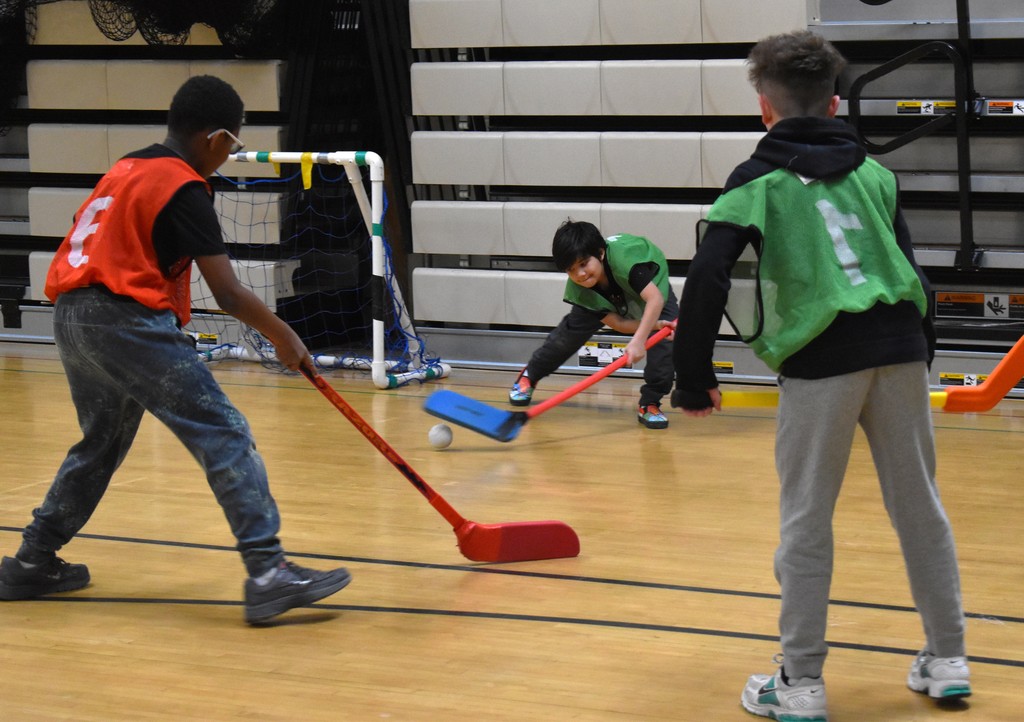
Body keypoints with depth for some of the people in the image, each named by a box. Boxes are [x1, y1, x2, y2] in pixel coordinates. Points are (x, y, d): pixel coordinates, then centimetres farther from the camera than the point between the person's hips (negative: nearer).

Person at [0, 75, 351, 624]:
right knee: (224, 435, -10)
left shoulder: (127, 168, 18)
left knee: (101, 444, 26)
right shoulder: (184, 189, -7)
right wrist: (283, 337, 0)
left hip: (71, 312, 9)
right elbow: (228, 294, -11)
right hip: (127, 317, -9)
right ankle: (267, 573, -19)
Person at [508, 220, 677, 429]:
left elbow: (655, 299, -53)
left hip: (651, 285, -3)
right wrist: (652, 325, -41)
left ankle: (650, 404, -11)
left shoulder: (623, 257, -48)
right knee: (572, 330, -5)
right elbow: (617, 323, -27)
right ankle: (529, 376, 22)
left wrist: (639, 340, -62)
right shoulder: (577, 288, -30)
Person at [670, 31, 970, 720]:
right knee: (920, 506, 13)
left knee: (807, 521, 3)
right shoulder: (874, 172, 17)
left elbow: (708, 279, -7)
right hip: (900, 348, 4)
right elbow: (912, 270, 18)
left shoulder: (757, 181, 3)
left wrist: (694, 378, -1)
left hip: (821, 359, -4)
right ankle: (948, 662, 20)